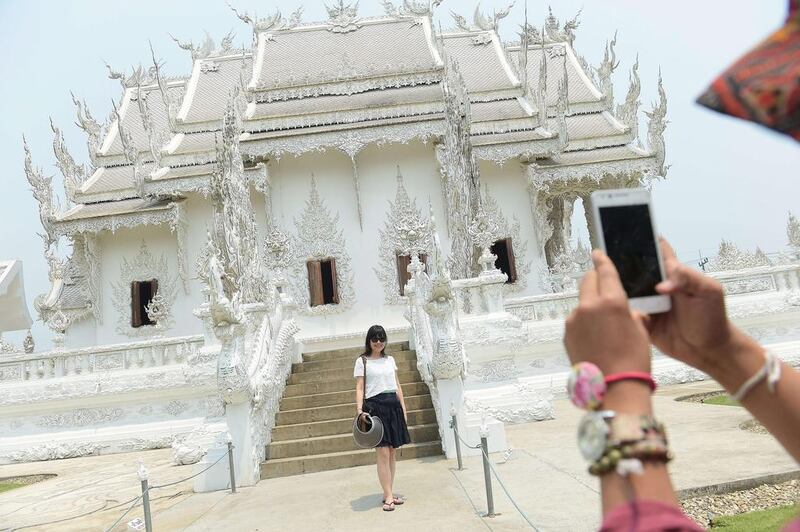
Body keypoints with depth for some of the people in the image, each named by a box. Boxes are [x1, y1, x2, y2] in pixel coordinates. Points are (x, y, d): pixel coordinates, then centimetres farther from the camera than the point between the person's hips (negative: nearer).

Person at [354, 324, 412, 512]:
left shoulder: (390, 359, 14)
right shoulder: (362, 361, 1)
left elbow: (397, 385, 16)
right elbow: (359, 388, -4)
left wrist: (403, 408, 11)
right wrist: (359, 409, -17)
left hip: (393, 405, 5)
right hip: (375, 406, -5)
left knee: (392, 452, 7)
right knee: (383, 452, -8)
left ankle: (388, 493, 16)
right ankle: (388, 496, -2)